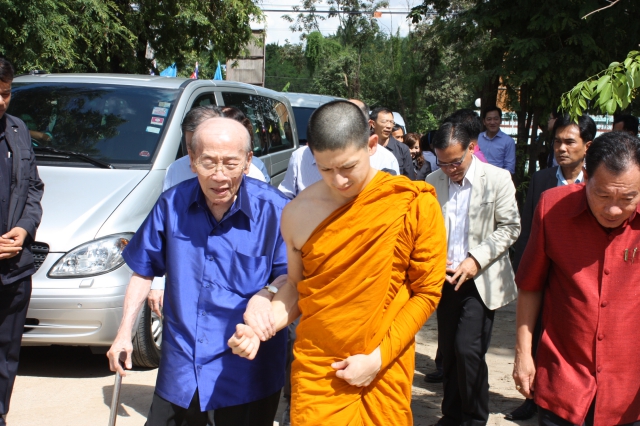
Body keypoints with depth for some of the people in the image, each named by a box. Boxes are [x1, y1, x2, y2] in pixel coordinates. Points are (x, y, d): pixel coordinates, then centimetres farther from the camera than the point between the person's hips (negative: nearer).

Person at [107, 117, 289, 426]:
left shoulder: (274, 210, -12)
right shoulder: (172, 204, -1)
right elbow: (144, 269, 11)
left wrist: (267, 294, -30)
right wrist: (124, 333, 8)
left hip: (246, 375, -3)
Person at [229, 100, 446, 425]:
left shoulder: (414, 205, -10)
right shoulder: (298, 213, -4)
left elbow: (427, 291, -6)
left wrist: (377, 359, -11)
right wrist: (259, 329, -7)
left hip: (384, 373, -1)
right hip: (315, 373, 1)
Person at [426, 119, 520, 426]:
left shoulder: (497, 179, -6)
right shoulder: (433, 181, 3)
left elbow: (510, 227, -6)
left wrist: (476, 260, -15)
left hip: (481, 280, -4)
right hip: (447, 279, 4)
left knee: (467, 350, -11)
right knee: (449, 351, 10)